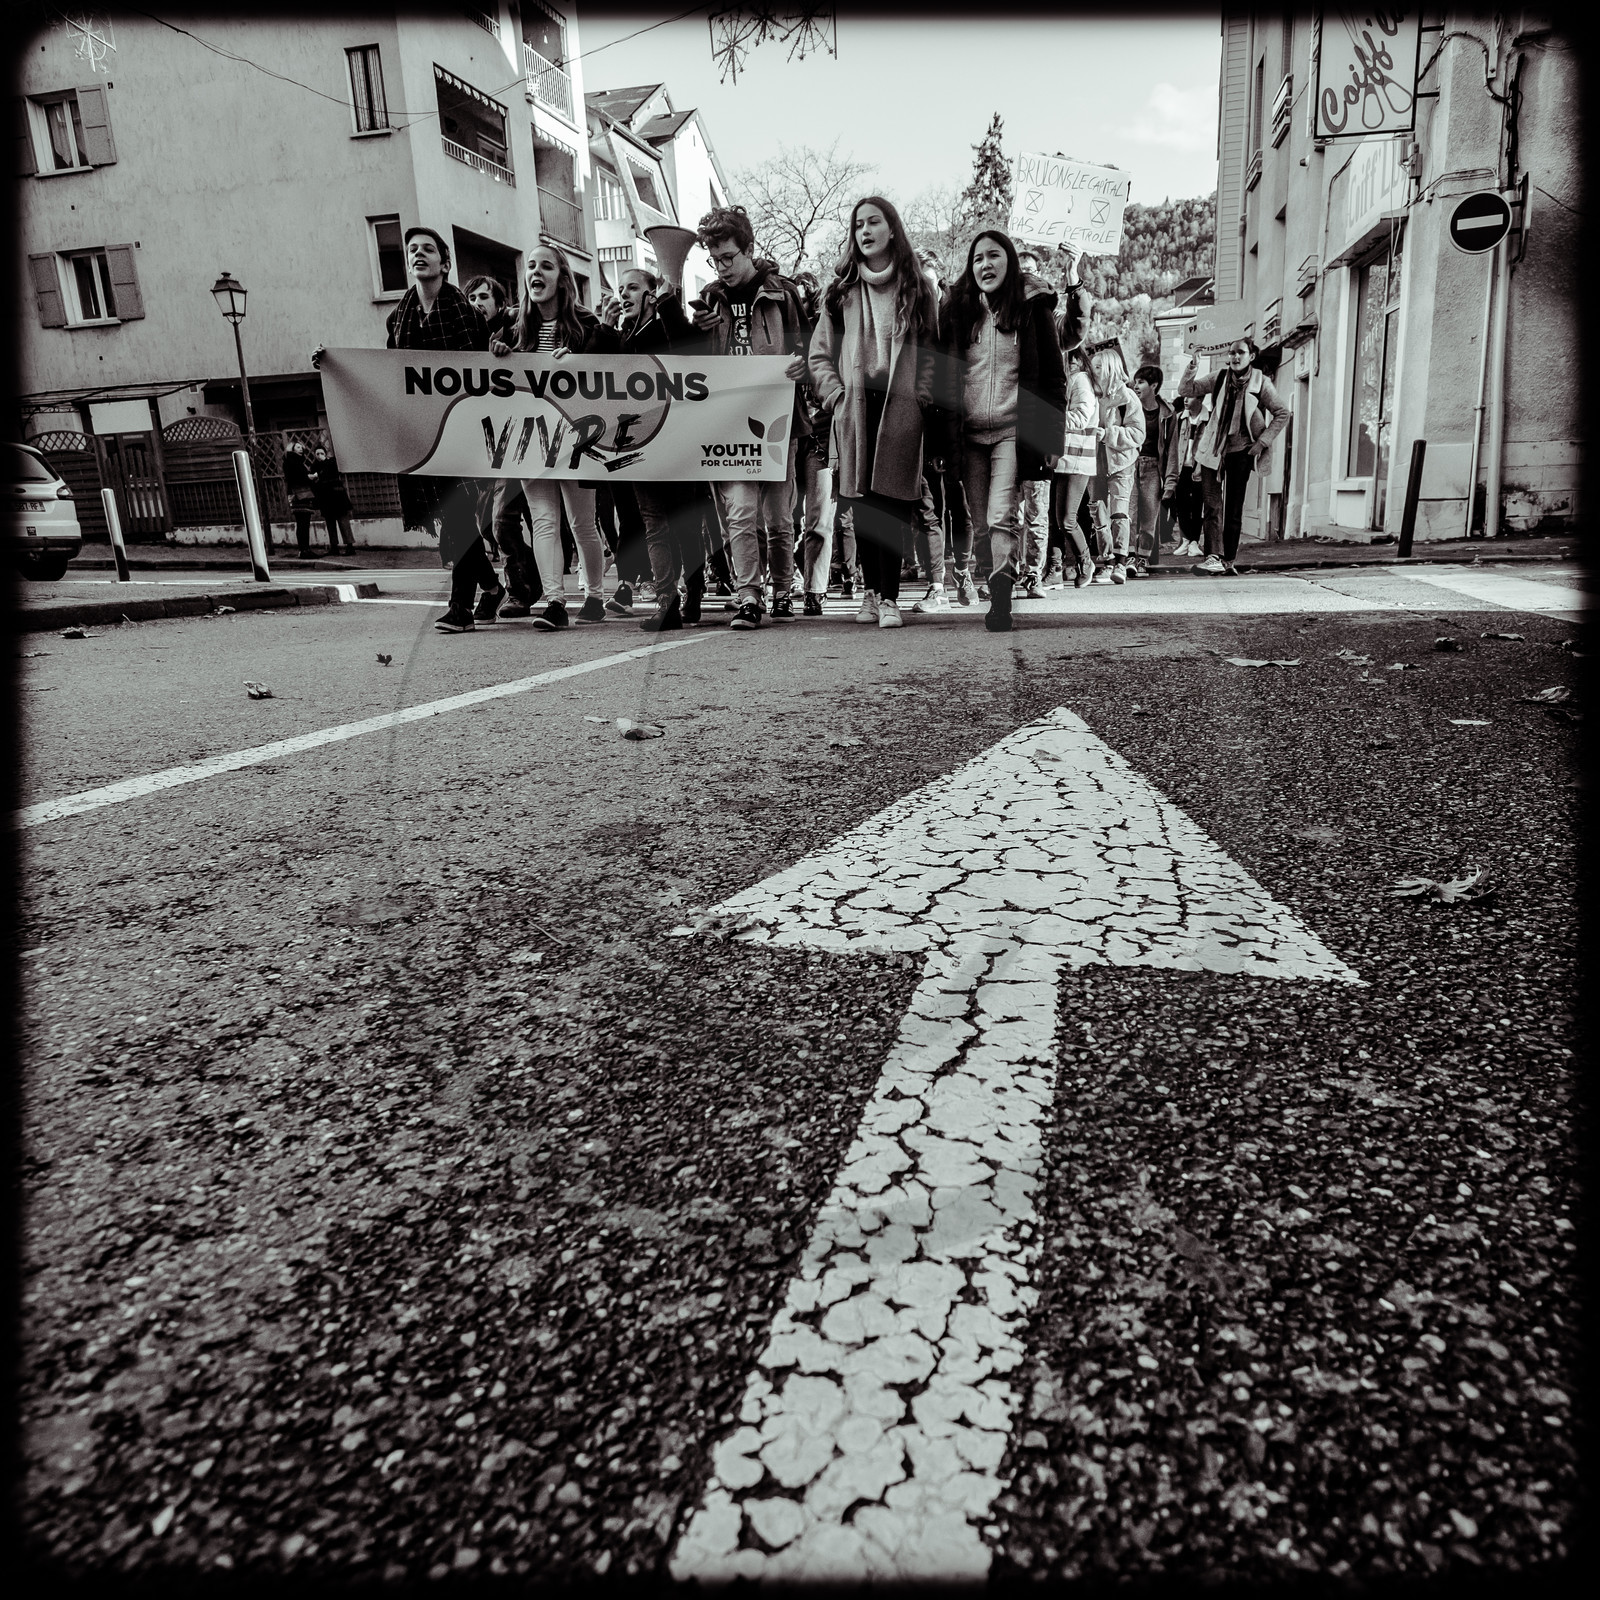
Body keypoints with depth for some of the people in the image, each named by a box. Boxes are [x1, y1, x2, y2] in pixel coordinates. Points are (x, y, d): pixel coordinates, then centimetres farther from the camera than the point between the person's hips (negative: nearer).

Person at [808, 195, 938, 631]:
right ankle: (870, 591, 9)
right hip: (854, 410, 2)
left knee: (893, 504, -8)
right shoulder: (841, 291, 14)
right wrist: (836, 394, 1)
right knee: (862, 504, 0)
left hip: (900, 408, -1)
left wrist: (922, 394, -3)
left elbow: (931, 349, 11)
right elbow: (819, 353, 14)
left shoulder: (916, 288, 11)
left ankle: (888, 597, -7)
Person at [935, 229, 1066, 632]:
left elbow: (1054, 377, 3)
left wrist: (1051, 437, -6)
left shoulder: (1032, 308, 4)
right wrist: (945, 435, 2)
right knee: (981, 521, 2)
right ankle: (998, 594, 10)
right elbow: (944, 376, 11)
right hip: (969, 433, 3)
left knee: (1001, 516, -16)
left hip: (1013, 431, -3)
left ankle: (1001, 597, -19)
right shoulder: (959, 312, 12)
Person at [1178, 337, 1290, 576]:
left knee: (1234, 509, 3)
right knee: (1212, 505, -10)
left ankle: (1228, 561, 9)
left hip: (1240, 451, -1)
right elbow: (1186, 390, 3)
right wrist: (1190, 370, -15)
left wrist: (1262, 442, -5)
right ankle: (1212, 558, -15)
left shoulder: (1260, 383, -1)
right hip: (1213, 449, 1)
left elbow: (1282, 414, 3)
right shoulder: (1219, 378, 3)